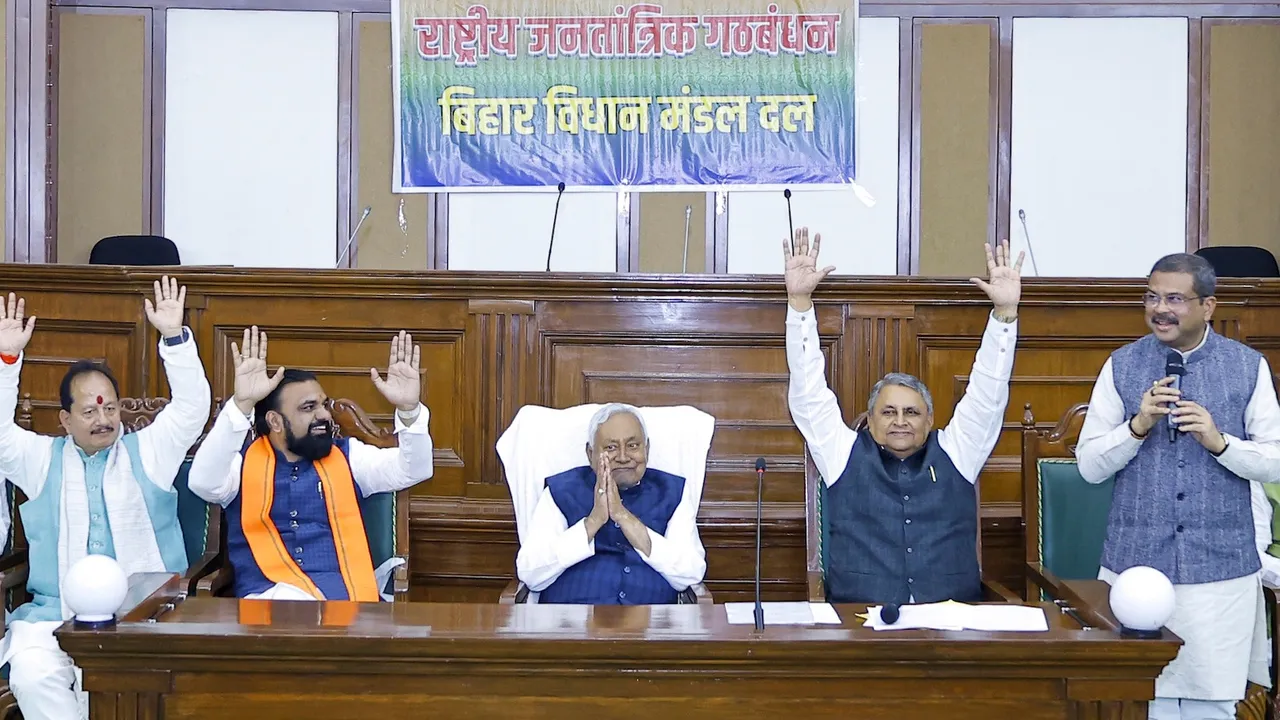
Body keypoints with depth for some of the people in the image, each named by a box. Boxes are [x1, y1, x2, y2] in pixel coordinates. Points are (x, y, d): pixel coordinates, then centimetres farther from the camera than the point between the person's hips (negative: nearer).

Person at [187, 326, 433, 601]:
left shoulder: (346, 455, 17)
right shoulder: (242, 460, 9)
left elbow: (413, 471, 6)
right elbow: (204, 483, -13)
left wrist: (408, 409, -13)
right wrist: (241, 405, -24)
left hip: (348, 593, 3)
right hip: (272, 596, -2)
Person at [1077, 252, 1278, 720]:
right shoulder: (1121, 366, 1)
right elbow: (1090, 467, 0)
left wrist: (1219, 441, -15)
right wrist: (1138, 425, -15)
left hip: (1221, 567, 0)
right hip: (1136, 564, 0)